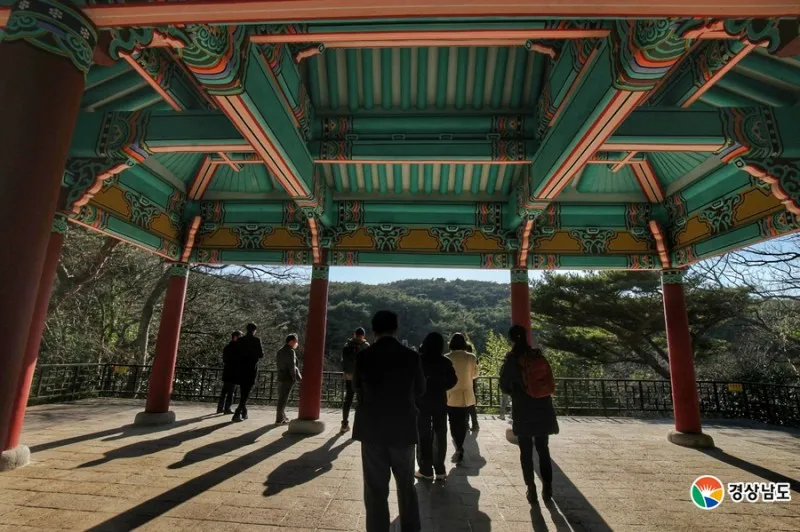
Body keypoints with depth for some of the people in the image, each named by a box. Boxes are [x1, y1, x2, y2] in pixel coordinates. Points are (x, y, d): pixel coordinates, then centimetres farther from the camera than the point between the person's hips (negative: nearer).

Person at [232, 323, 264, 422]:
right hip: (251, 369, -4)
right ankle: (237, 414, -12)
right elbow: (261, 355, -10)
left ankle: (244, 413, 25)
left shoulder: (240, 340, 4)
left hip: (241, 369, 5)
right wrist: (255, 355, 12)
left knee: (243, 392, 17)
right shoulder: (256, 340, -9)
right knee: (246, 392, 0)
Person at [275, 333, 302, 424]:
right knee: (283, 399, -2)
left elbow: (277, 363, 16)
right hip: (288, 379, -9)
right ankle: (280, 419, 3)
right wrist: (294, 378, -7)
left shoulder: (280, 351, 13)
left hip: (280, 377, 9)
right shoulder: (290, 351, -15)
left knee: (281, 398, 16)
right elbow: (292, 367, -19)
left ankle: (282, 417, 26)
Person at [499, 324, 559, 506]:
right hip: (543, 410, 3)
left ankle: (531, 489, 13)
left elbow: (504, 387, -4)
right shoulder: (539, 356, -2)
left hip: (523, 412, -3)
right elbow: (548, 382, 7)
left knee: (526, 451, 10)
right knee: (543, 448, 16)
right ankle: (547, 487, 16)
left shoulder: (511, 360, -12)